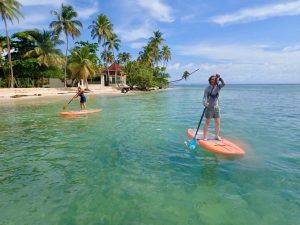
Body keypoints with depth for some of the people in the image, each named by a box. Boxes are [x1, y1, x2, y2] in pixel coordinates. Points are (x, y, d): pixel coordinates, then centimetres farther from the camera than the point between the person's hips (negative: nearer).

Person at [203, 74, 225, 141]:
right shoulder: (208, 88, -9)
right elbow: (205, 96, -19)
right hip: (209, 107, -5)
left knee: (218, 122, 7)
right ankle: (204, 137, 6)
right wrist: (205, 102, -37)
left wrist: (219, 78, -18)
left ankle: (217, 136, 20)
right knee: (207, 122, -1)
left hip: (216, 107, 5)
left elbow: (223, 84, -11)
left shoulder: (218, 87, 5)